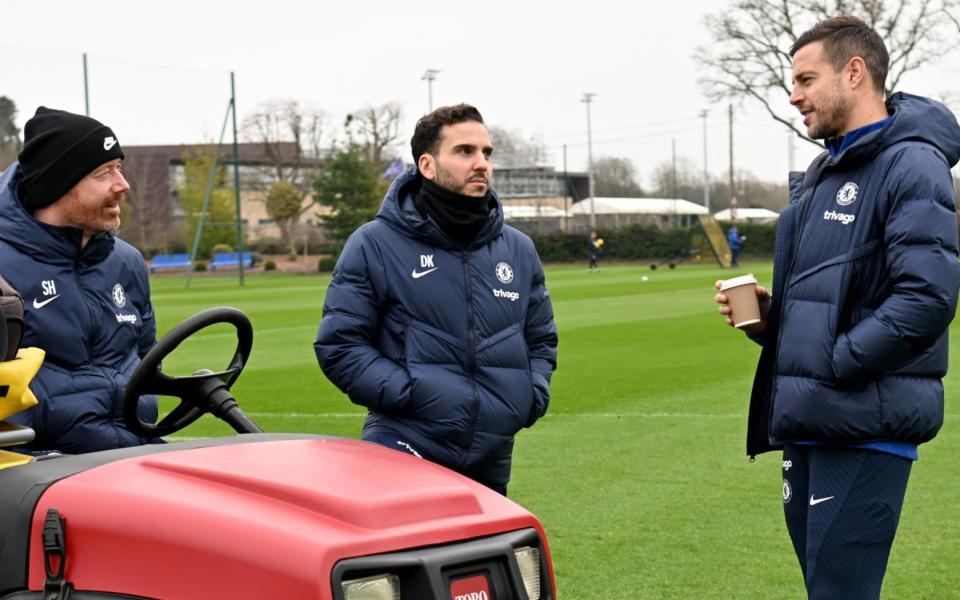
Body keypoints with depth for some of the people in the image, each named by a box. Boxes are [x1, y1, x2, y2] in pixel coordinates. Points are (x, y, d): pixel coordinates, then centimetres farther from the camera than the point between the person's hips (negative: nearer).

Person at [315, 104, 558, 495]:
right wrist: (408, 393, -15)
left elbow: (541, 338, 26)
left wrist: (533, 395, 6)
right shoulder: (375, 244, -2)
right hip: (402, 461, -5)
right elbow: (337, 345, -4)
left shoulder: (518, 249, 14)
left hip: (491, 469, 6)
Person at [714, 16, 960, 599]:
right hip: (807, 422, 9)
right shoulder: (820, 175, 17)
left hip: (866, 427, -9)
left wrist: (836, 361, -17)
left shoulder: (911, 164, -10)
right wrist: (767, 315, 5)